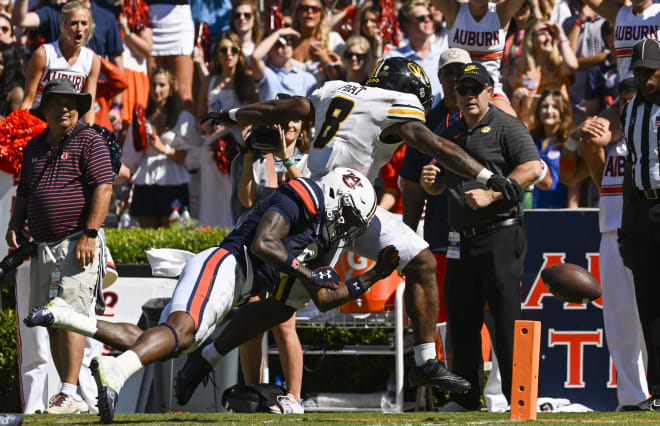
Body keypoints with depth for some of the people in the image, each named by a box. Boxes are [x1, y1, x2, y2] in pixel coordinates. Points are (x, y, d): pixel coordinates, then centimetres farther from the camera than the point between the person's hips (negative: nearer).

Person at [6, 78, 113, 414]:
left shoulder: (88, 141, -3)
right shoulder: (34, 147, 18)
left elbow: (103, 188, -11)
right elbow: (24, 193, 26)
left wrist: (89, 235, -18)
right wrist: (15, 225, 8)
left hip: (77, 244, -7)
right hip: (43, 246, 7)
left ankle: (69, 395, -20)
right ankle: (68, 398, 10)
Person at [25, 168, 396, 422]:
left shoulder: (314, 235, 30)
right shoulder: (302, 199, 0)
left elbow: (324, 299, 34)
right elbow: (262, 244, -14)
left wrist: (373, 277, 32)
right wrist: (307, 274, -7)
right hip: (223, 265, -10)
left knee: (155, 346, 2)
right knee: (181, 332, -34)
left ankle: (62, 316, 2)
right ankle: (116, 371, -58)